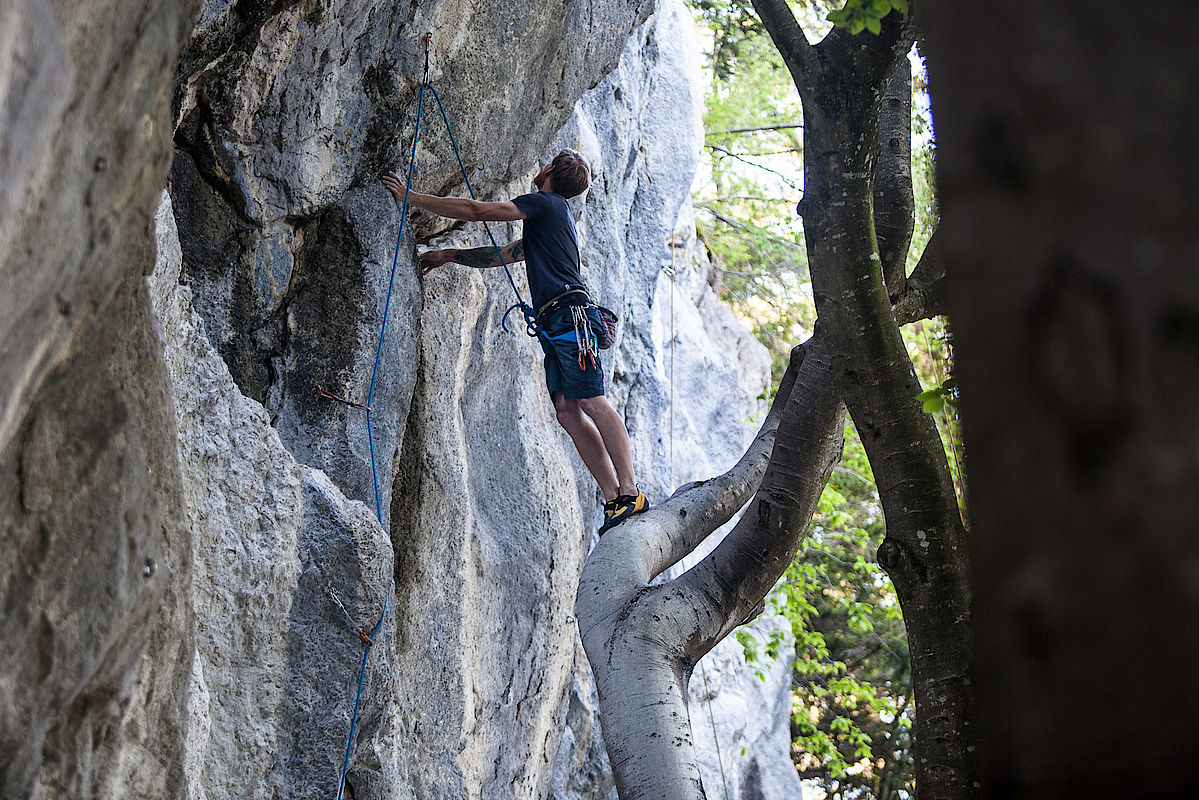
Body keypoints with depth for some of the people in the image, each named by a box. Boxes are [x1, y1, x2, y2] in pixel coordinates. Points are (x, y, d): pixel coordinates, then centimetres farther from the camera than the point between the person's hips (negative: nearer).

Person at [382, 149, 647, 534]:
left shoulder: (547, 203, 0)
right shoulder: (549, 216, 29)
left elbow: (475, 211, -4)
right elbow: (502, 255, 38)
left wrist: (412, 197, 2)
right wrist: (449, 256, 38)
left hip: (571, 315, -9)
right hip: (555, 326, 9)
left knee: (591, 402, -14)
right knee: (567, 410, 0)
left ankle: (629, 492, -16)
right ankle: (613, 499, -4)